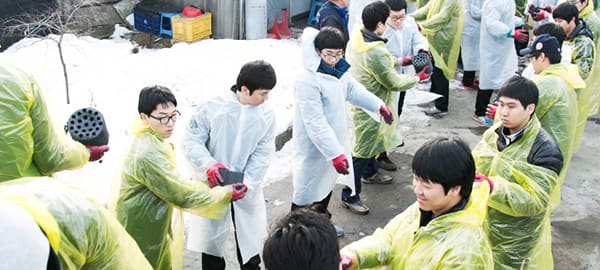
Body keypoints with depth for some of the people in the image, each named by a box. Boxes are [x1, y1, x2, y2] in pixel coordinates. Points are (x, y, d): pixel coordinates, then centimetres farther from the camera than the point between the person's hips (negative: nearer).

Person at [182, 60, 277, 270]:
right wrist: (209, 164, -27)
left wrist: (247, 182, -19)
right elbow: (192, 140, -10)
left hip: (248, 188, 2)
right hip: (214, 186, -2)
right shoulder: (213, 107, -18)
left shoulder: (267, 114, -8)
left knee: (251, 238, 18)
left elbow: (263, 153, -7)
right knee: (211, 238, 16)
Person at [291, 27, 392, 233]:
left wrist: (378, 105, 10)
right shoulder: (307, 80, -29)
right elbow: (315, 124, -31)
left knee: (327, 183, 27)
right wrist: (336, 154, -33)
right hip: (313, 147, -9)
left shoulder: (338, 68, -3)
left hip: (335, 139, 9)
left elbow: (353, 89, 16)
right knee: (306, 193, 5)